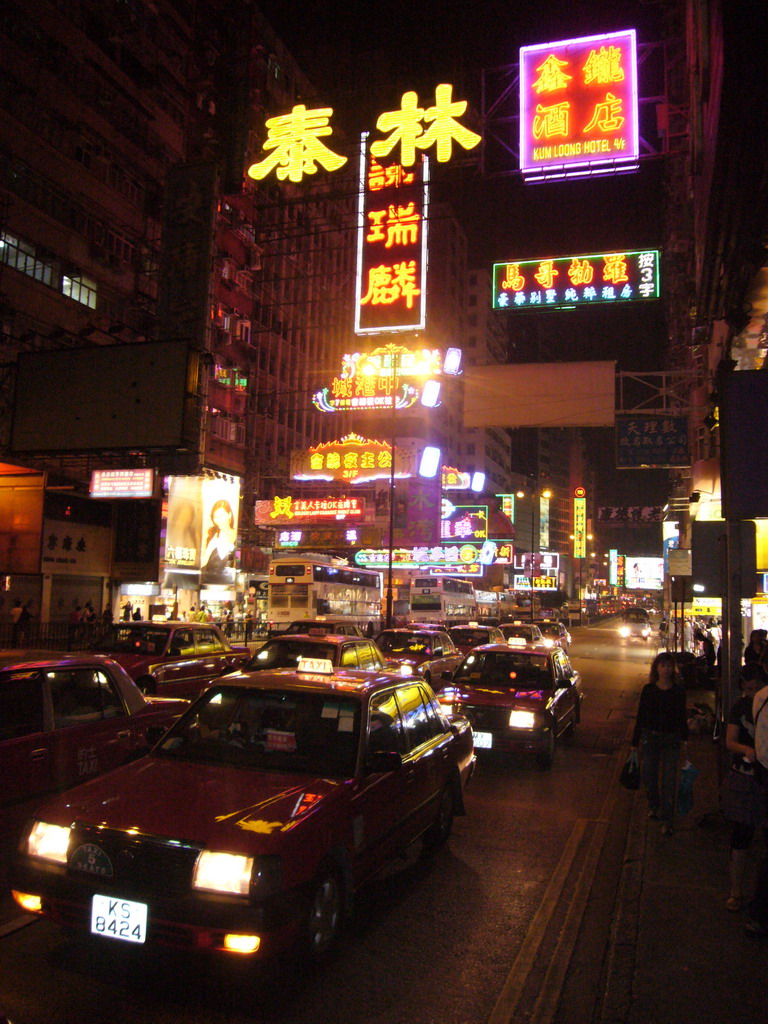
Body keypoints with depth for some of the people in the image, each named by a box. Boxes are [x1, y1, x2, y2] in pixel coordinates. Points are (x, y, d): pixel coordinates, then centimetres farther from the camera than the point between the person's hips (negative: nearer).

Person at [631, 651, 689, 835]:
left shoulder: (678, 691, -2)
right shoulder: (648, 689, -2)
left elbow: (682, 717, 7)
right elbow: (640, 716, 2)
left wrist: (685, 740, 3)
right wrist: (635, 742, 4)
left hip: (671, 740, -1)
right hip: (649, 738, 1)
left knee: (669, 780, -1)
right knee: (648, 775, 9)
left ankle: (667, 820, 10)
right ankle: (653, 805, 37)